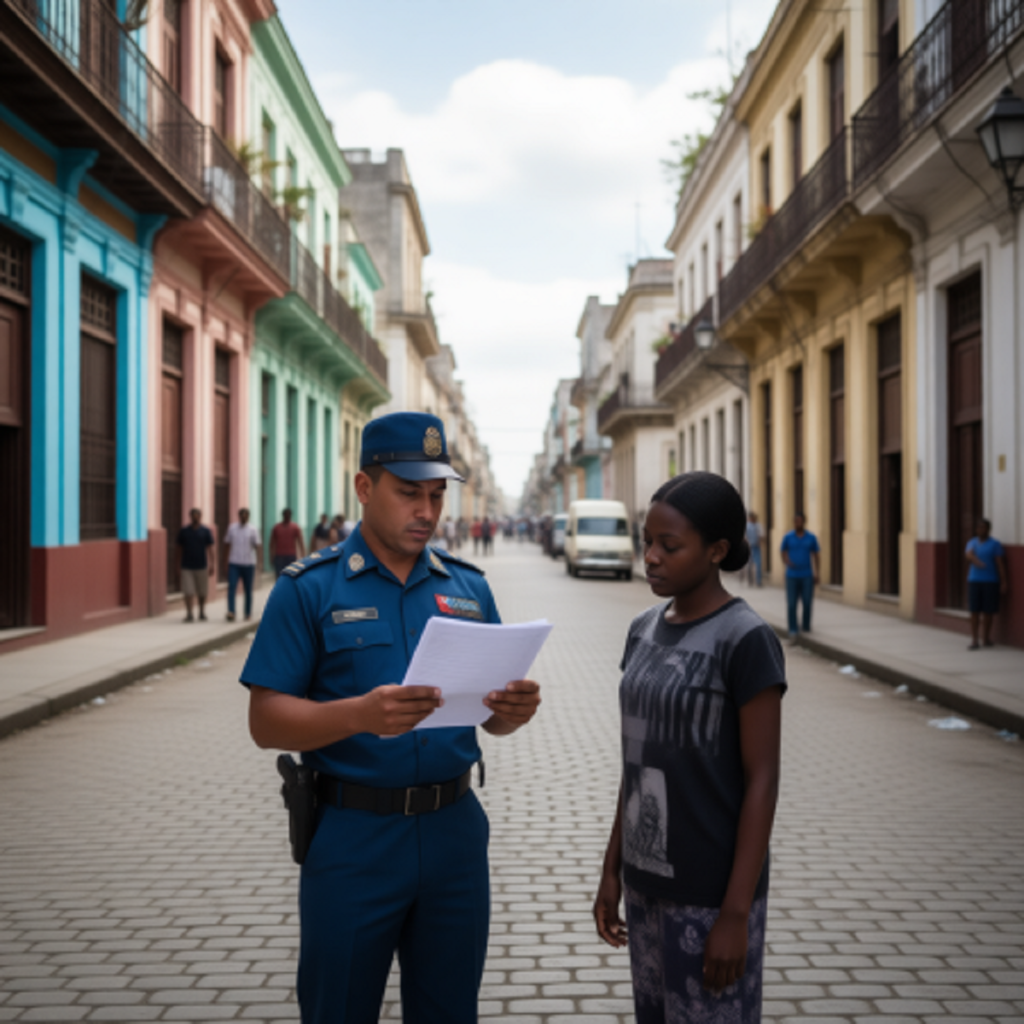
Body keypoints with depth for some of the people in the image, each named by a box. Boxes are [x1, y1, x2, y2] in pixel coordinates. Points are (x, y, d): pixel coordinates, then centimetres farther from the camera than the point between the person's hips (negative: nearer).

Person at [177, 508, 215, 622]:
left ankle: (202, 613, 23)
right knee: (188, 592, -7)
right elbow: (180, 549, 9)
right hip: (187, 566, 0)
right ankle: (189, 614, -3)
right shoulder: (183, 531, 2)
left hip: (201, 566, 0)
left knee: (202, 592, 8)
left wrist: (212, 565, -4)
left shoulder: (206, 531, 1)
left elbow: (210, 549, 1)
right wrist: (180, 563, 8)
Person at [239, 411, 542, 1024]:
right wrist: (360, 714, -28)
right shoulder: (309, 589, -6)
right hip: (352, 836, -3)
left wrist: (516, 709, -12)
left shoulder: (469, 587, 7)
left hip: (455, 832, 4)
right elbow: (266, 721, -10)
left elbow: (491, 718, 12)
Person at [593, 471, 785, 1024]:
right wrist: (613, 868, 11)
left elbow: (761, 781, -14)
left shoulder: (746, 641, -14)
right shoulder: (645, 631, 6)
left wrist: (736, 912, -15)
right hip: (649, 882, 7)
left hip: (712, 892, -6)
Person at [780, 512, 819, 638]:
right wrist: (788, 562, -15)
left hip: (807, 576, 1)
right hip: (792, 575, -1)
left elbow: (815, 556, 8)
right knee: (791, 604, -5)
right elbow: (784, 554, 6)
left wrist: (816, 573, 5)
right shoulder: (788, 537, 1)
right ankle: (793, 630, 0)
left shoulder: (811, 538, 3)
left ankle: (806, 625, 26)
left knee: (807, 602, 4)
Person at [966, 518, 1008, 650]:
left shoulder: (995, 544, 0)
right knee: (974, 611, -3)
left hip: (990, 581, -2)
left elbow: (1000, 564, -2)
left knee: (988, 611, 3)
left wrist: (1003, 582, -7)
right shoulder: (972, 543, 10)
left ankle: (987, 637, 18)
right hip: (974, 580, 2)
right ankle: (974, 640, -2)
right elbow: (969, 555, -10)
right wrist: (977, 561, -31)